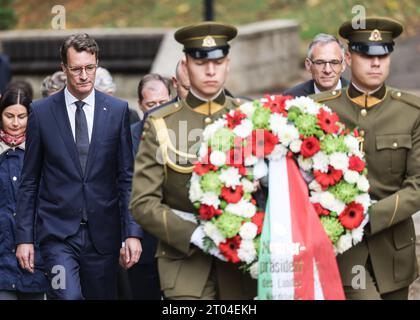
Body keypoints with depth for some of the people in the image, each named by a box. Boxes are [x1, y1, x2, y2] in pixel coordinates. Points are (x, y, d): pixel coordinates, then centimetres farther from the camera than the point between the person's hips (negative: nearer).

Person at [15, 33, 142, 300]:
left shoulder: (117, 110, 4)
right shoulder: (42, 112, 2)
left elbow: (127, 177, 5)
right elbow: (30, 181, 5)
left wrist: (132, 233, -3)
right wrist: (24, 237, 1)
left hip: (103, 234, 2)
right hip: (58, 233, -2)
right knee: (68, 297, -19)